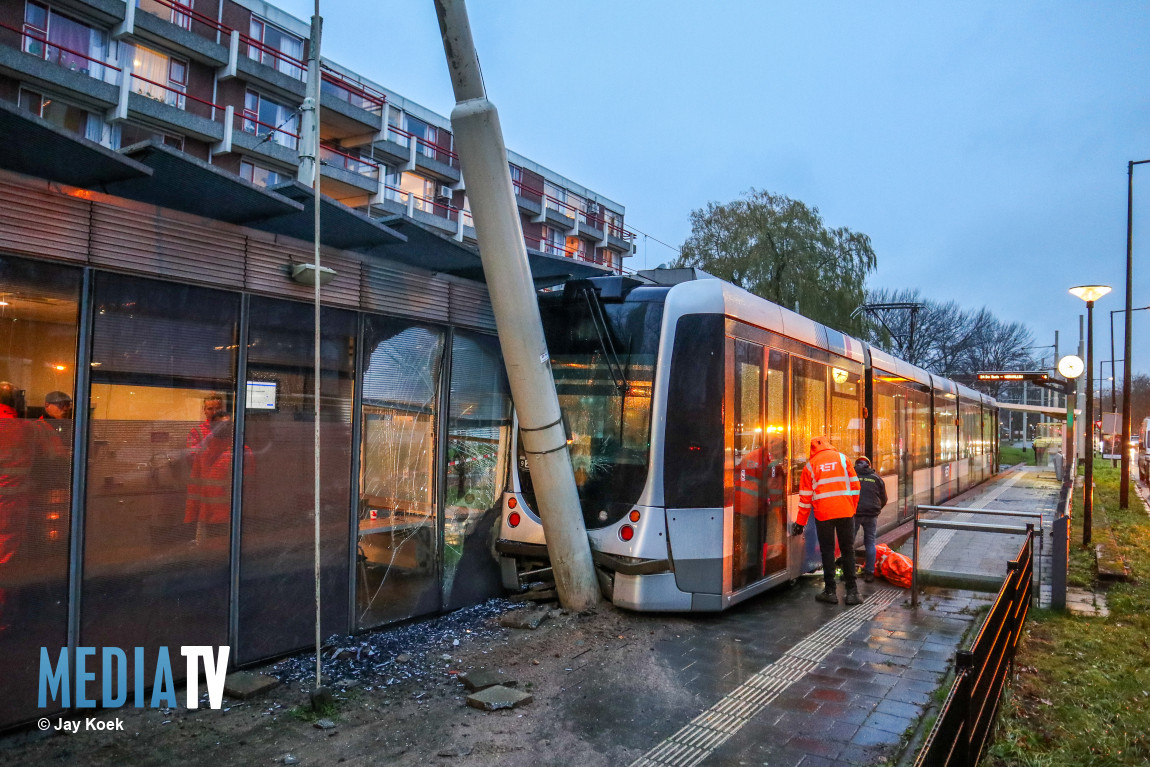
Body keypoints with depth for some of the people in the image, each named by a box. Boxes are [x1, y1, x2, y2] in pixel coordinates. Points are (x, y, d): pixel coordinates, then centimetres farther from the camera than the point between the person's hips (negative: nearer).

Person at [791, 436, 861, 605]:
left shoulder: (810, 465, 5)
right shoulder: (842, 458, 8)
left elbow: (805, 496, 5)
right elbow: (854, 484, 5)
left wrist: (800, 523, 10)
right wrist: (853, 507, 15)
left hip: (823, 513, -1)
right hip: (845, 511, 1)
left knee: (827, 551, 8)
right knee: (848, 550, 8)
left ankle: (830, 591, 9)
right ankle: (852, 592, 8)